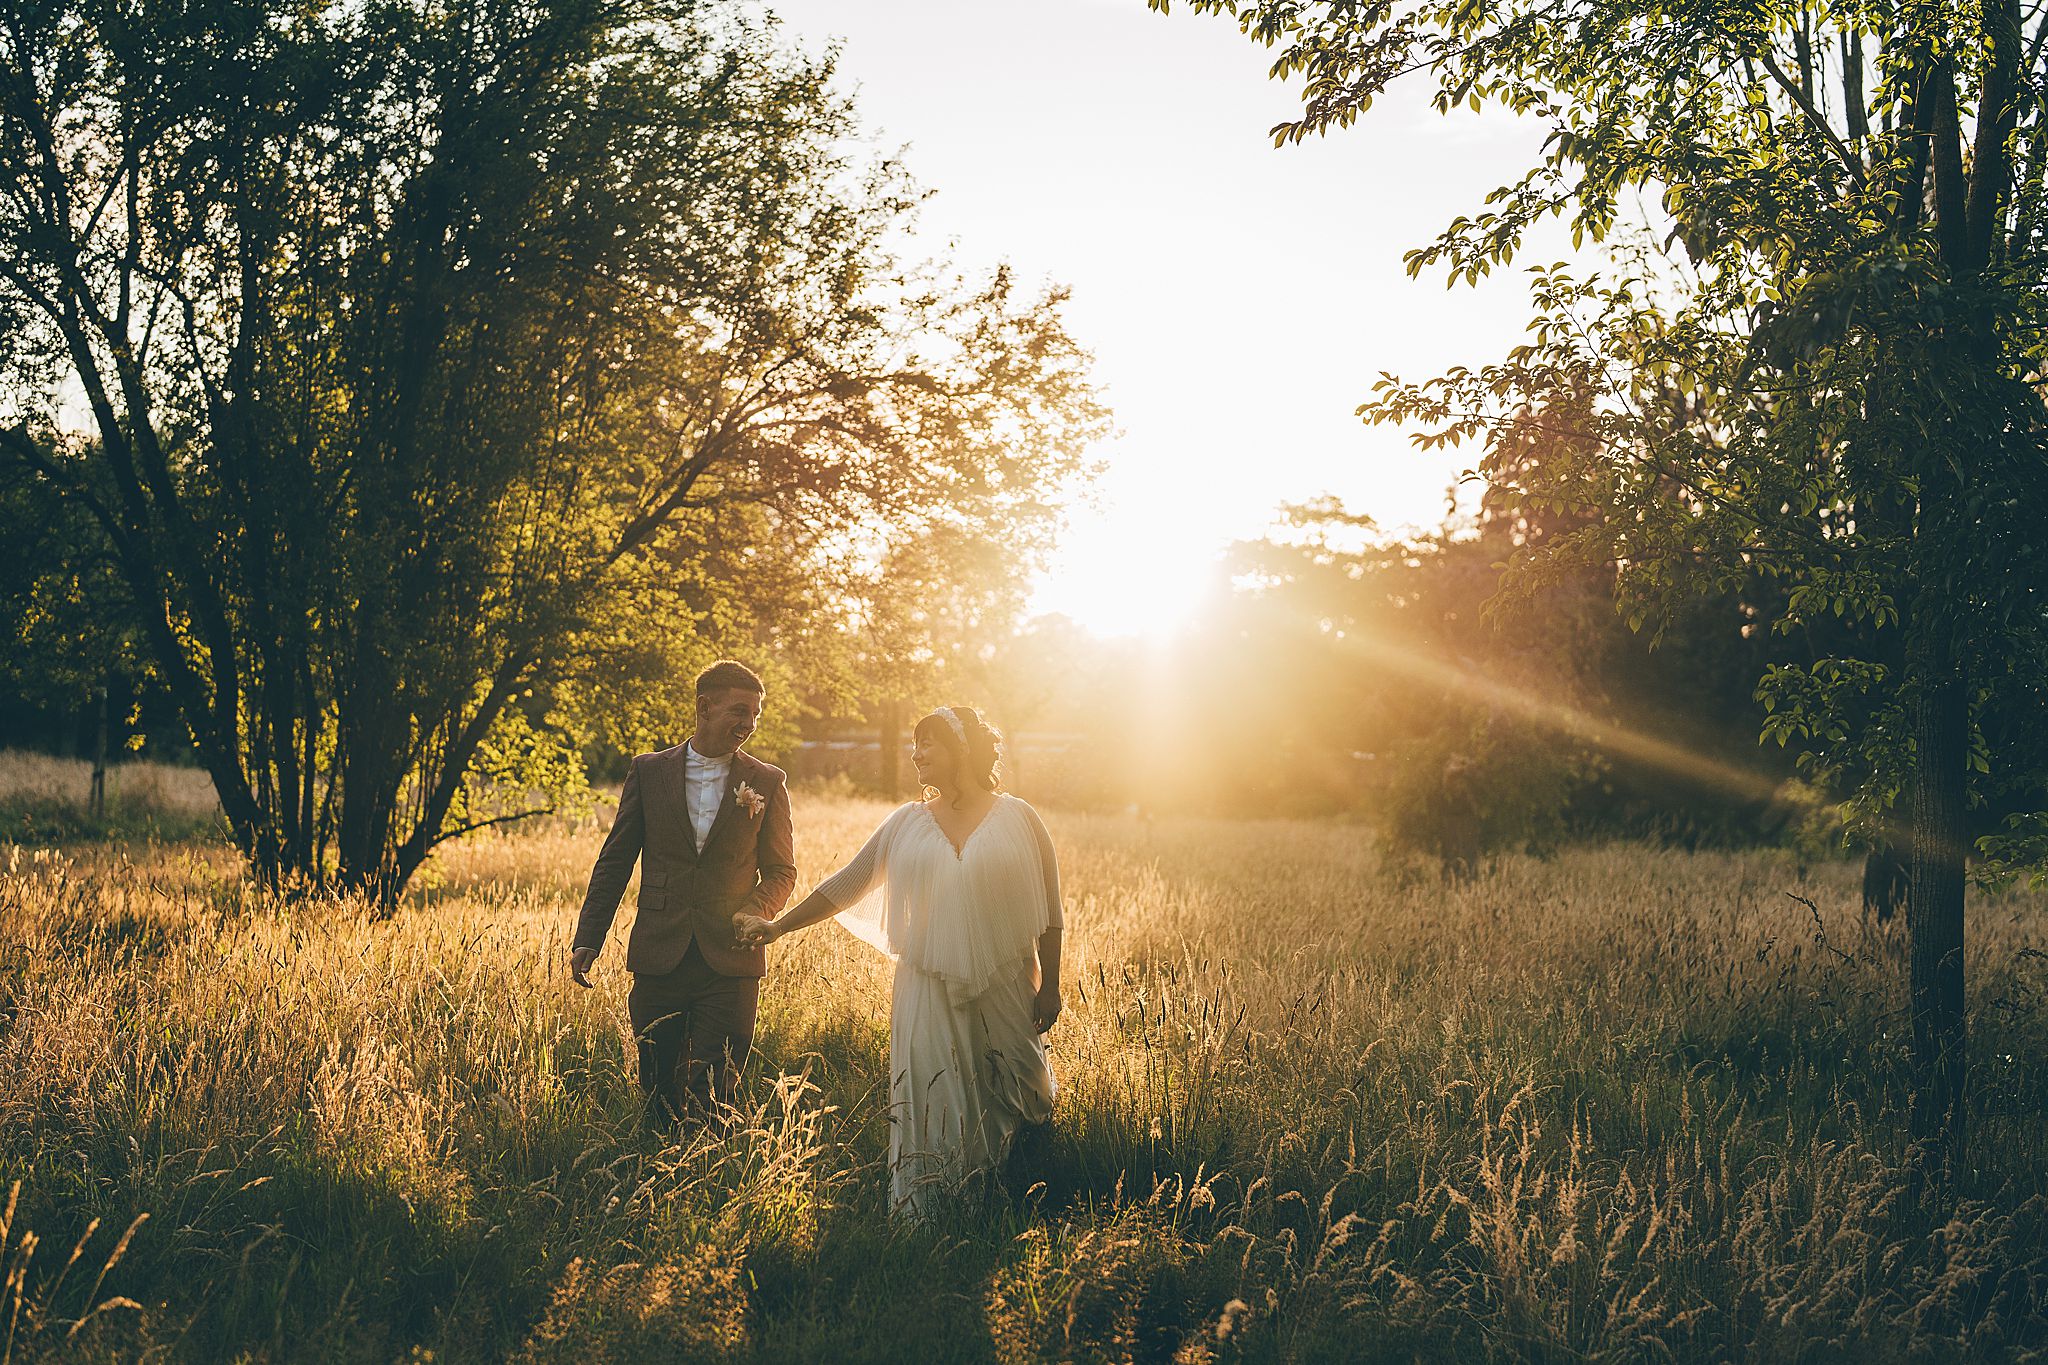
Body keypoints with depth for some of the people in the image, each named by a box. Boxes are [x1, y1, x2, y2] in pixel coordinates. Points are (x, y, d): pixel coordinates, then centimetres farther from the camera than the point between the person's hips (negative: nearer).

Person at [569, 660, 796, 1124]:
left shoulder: (767, 782, 4)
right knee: (659, 1096, 8)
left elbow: (781, 869, 9)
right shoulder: (648, 771, 5)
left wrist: (756, 912, -12)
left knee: (712, 1098, -4)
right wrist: (587, 941, 1)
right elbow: (614, 861, 8)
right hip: (660, 959, 1)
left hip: (729, 962, -1)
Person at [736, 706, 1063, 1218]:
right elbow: (846, 884, 9)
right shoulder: (907, 824, 7)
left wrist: (1049, 986, -1)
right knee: (930, 1106, 0)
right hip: (927, 993, 2)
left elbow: (1048, 912, 2)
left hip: (1005, 989, -1)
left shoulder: (1017, 819, 1)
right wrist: (779, 926, 3)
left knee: (1010, 1100, 3)